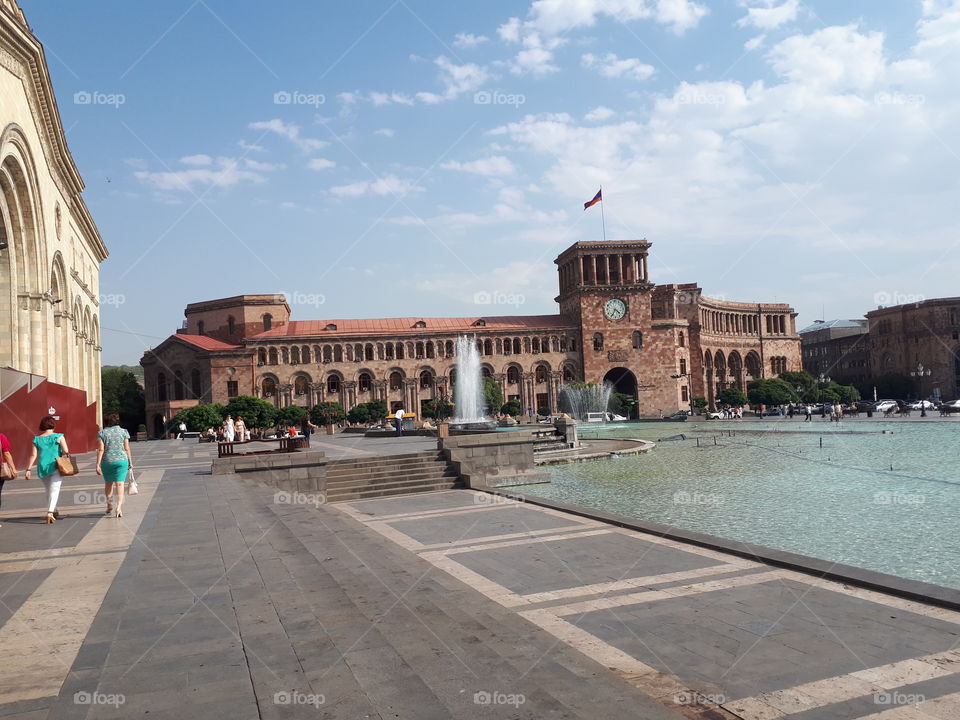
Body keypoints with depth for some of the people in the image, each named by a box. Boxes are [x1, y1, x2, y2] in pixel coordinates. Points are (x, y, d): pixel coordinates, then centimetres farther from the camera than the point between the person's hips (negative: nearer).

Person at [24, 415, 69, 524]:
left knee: (49, 490, 19)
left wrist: (28, 470, 2)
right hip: (56, 466, -4)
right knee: (54, 490, -7)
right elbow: (66, 451, -11)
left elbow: (33, 456, 1)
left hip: (42, 468, 4)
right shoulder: (58, 436, -3)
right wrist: (62, 454, 11)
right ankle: (50, 512, -23)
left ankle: (54, 511, 30)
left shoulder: (37, 439, 6)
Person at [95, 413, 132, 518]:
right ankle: (119, 507, -12)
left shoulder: (102, 433, 0)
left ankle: (109, 505, 26)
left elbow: (101, 450, -6)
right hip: (121, 460, 0)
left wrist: (98, 465, -5)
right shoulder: (123, 431, 1)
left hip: (107, 461, 1)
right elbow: (127, 448, 1)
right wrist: (130, 462, 7)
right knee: (119, 483, -1)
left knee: (108, 483, 18)